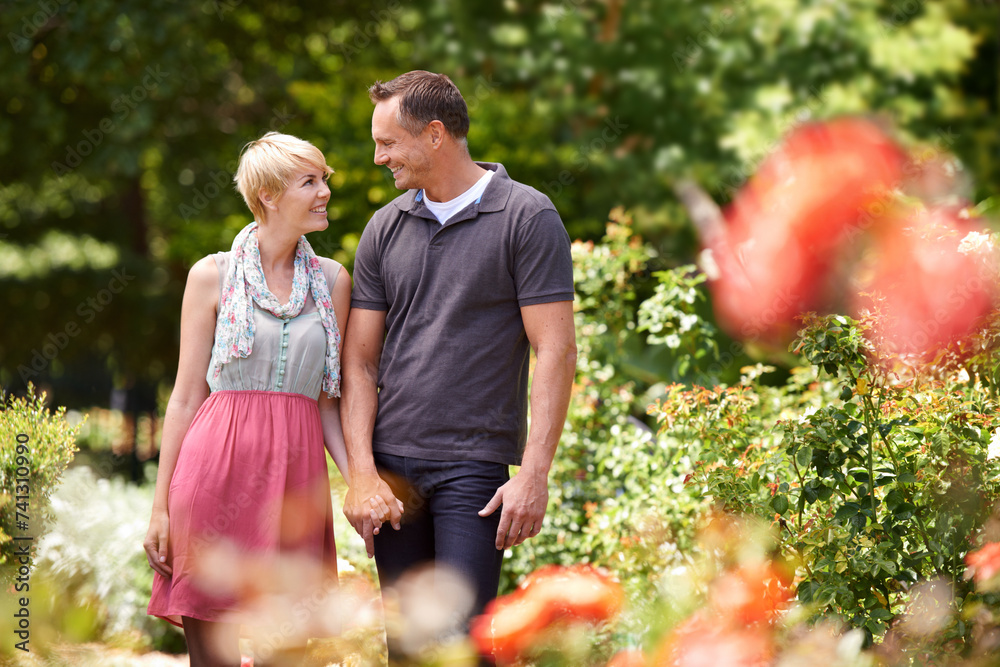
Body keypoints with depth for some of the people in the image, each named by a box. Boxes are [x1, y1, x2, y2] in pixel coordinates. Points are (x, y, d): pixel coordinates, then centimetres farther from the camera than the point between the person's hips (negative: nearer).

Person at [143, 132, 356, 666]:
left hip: (297, 474, 3)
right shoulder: (213, 276, 3)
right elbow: (186, 396, 4)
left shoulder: (332, 281, 12)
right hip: (218, 466, -3)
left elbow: (327, 402, 13)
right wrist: (161, 506, 0)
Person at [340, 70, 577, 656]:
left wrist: (534, 475, -15)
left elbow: (556, 352, -8)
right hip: (392, 462, 5)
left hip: (475, 466, -5)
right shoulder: (386, 228, 11)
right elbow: (359, 360, 10)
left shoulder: (528, 218, -4)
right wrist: (361, 472, -2)